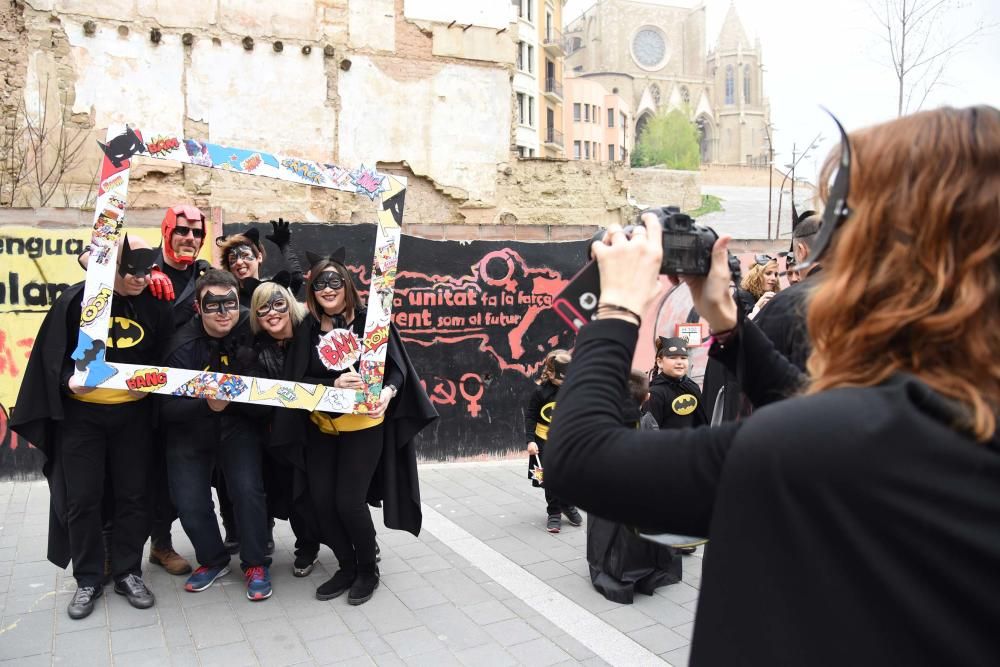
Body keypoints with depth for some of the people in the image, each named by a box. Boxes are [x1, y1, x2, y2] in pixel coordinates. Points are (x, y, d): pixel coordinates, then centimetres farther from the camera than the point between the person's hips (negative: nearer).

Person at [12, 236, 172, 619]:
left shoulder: (153, 305, -2)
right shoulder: (76, 301, -8)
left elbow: (165, 357, 6)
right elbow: (53, 355, -2)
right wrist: (69, 380, -20)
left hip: (133, 414, 2)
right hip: (82, 414, -1)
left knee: (133, 495, 6)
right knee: (82, 499, 5)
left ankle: (127, 572, 23)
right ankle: (88, 580, 21)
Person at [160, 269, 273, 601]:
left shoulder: (253, 331, -17)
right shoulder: (184, 344, -19)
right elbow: (169, 406, -21)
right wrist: (206, 405, -37)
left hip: (239, 423, 0)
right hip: (189, 427, 1)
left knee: (248, 489, -15)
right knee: (189, 501, -4)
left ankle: (256, 564, 7)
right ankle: (213, 559, 24)